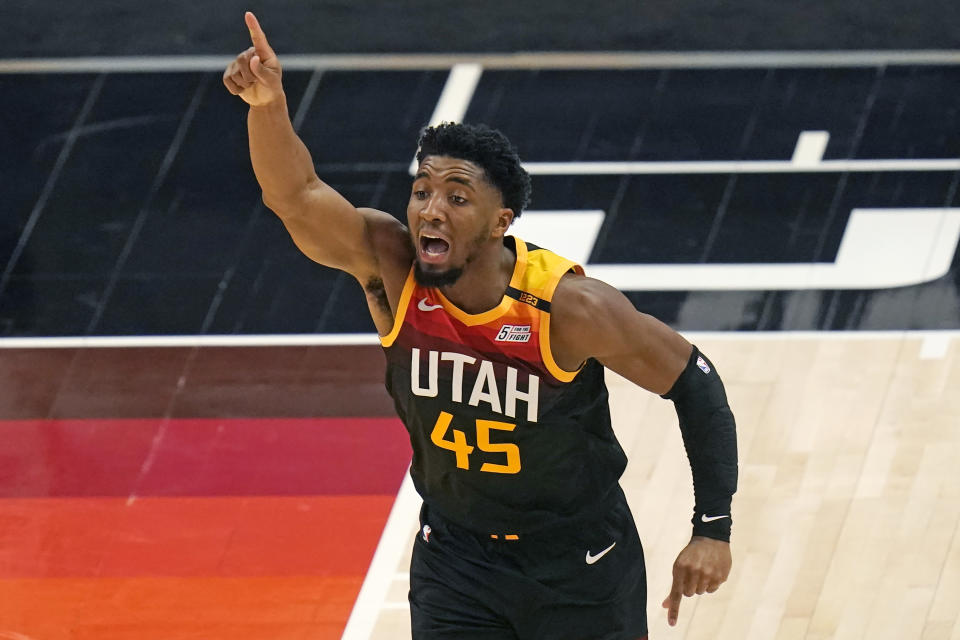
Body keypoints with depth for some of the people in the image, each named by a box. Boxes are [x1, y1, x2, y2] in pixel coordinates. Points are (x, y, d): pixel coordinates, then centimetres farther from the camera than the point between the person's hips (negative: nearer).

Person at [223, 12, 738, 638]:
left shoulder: (570, 306, -25)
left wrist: (713, 528, -19)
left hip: (580, 562, -2)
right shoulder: (391, 267, -17)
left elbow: (692, 382, -15)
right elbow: (295, 195, -31)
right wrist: (267, 103, -50)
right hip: (455, 555, 3)